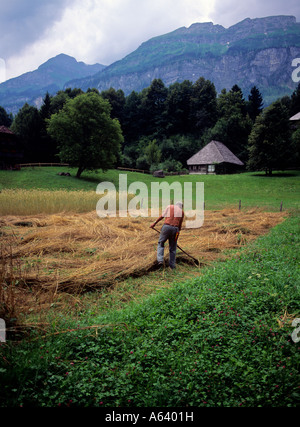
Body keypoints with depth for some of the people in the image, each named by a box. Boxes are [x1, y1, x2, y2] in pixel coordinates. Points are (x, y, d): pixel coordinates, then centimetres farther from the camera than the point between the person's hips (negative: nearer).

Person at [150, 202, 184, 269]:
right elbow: (180, 225, 15)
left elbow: (162, 216, 6)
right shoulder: (182, 212, 14)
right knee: (172, 248, 12)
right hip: (175, 229, 2)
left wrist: (154, 223, 13)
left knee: (161, 243, 13)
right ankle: (172, 265, 15)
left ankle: (160, 260, -4)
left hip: (166, 226, -2)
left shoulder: (170, 207, 10)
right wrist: (178, 233, 22)